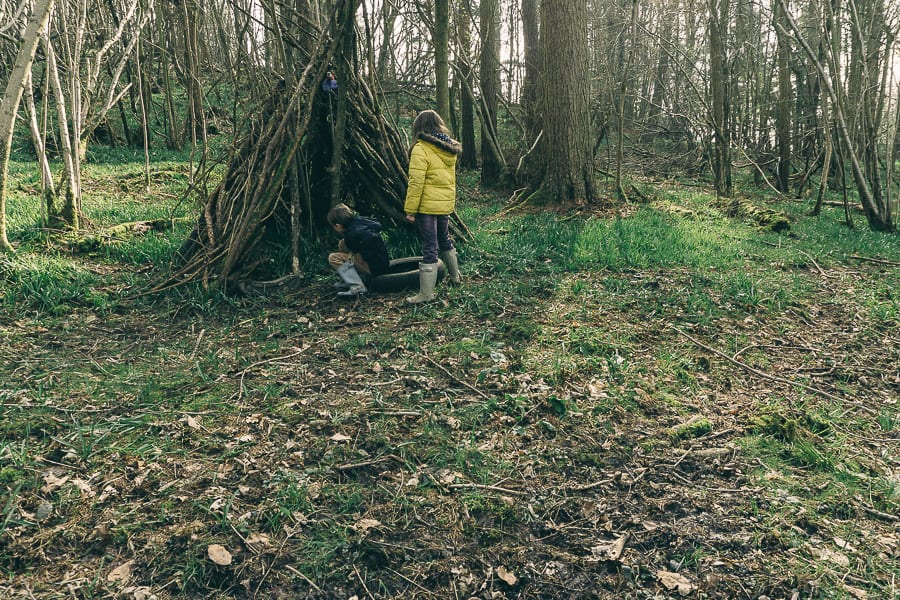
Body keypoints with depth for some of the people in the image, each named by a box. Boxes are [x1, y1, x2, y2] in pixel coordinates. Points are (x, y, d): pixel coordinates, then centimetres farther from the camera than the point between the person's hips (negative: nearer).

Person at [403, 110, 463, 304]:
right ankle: (455, 276, 42)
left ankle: (426, 293, 2)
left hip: (428, 206, -7)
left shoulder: (421, 149, -15)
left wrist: (410, 209, -13)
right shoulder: (449, 149, 8)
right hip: (446, 203, 7)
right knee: (444, 239, 26)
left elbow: (416, 183, -18)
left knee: (430, 248, -4)